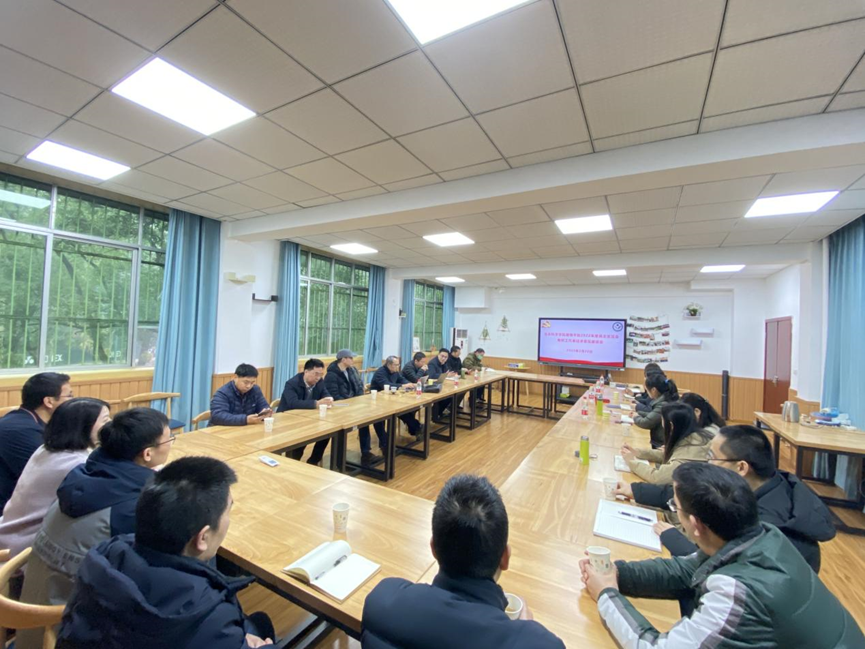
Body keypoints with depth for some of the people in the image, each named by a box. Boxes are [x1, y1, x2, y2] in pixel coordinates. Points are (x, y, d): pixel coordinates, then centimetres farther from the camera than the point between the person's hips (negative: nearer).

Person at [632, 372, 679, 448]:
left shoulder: (663, 405, -24)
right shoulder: (668, 399, 4)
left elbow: (646, 423, -24)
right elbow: (653, 415, 17)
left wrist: (636, 417, -5)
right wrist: (638, 413, 7)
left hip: (661, 445, -8)